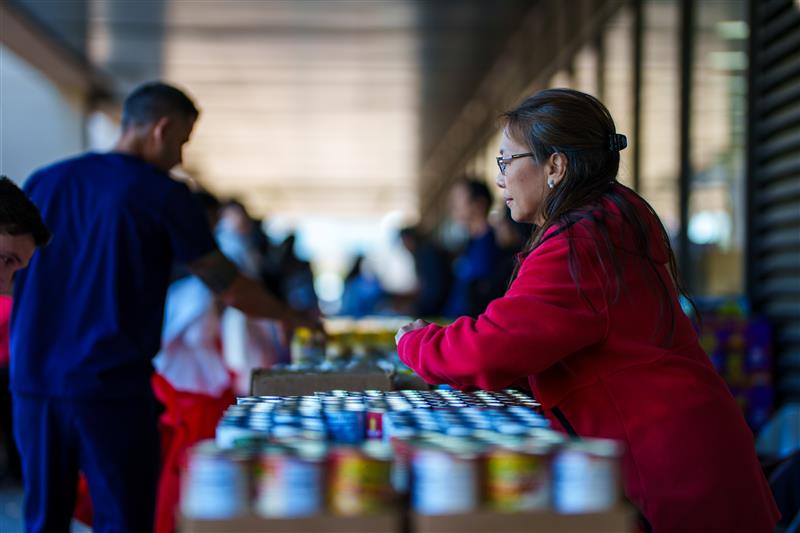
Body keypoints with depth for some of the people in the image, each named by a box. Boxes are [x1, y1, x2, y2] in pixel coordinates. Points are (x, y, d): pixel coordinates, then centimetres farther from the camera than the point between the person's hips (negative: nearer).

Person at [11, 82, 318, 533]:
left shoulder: (43, 182, 9)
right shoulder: (163, 196, -5)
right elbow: (230, 289, -1)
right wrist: (292, 316, 15)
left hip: (33, 381, 5)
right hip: (112, 386, -5)